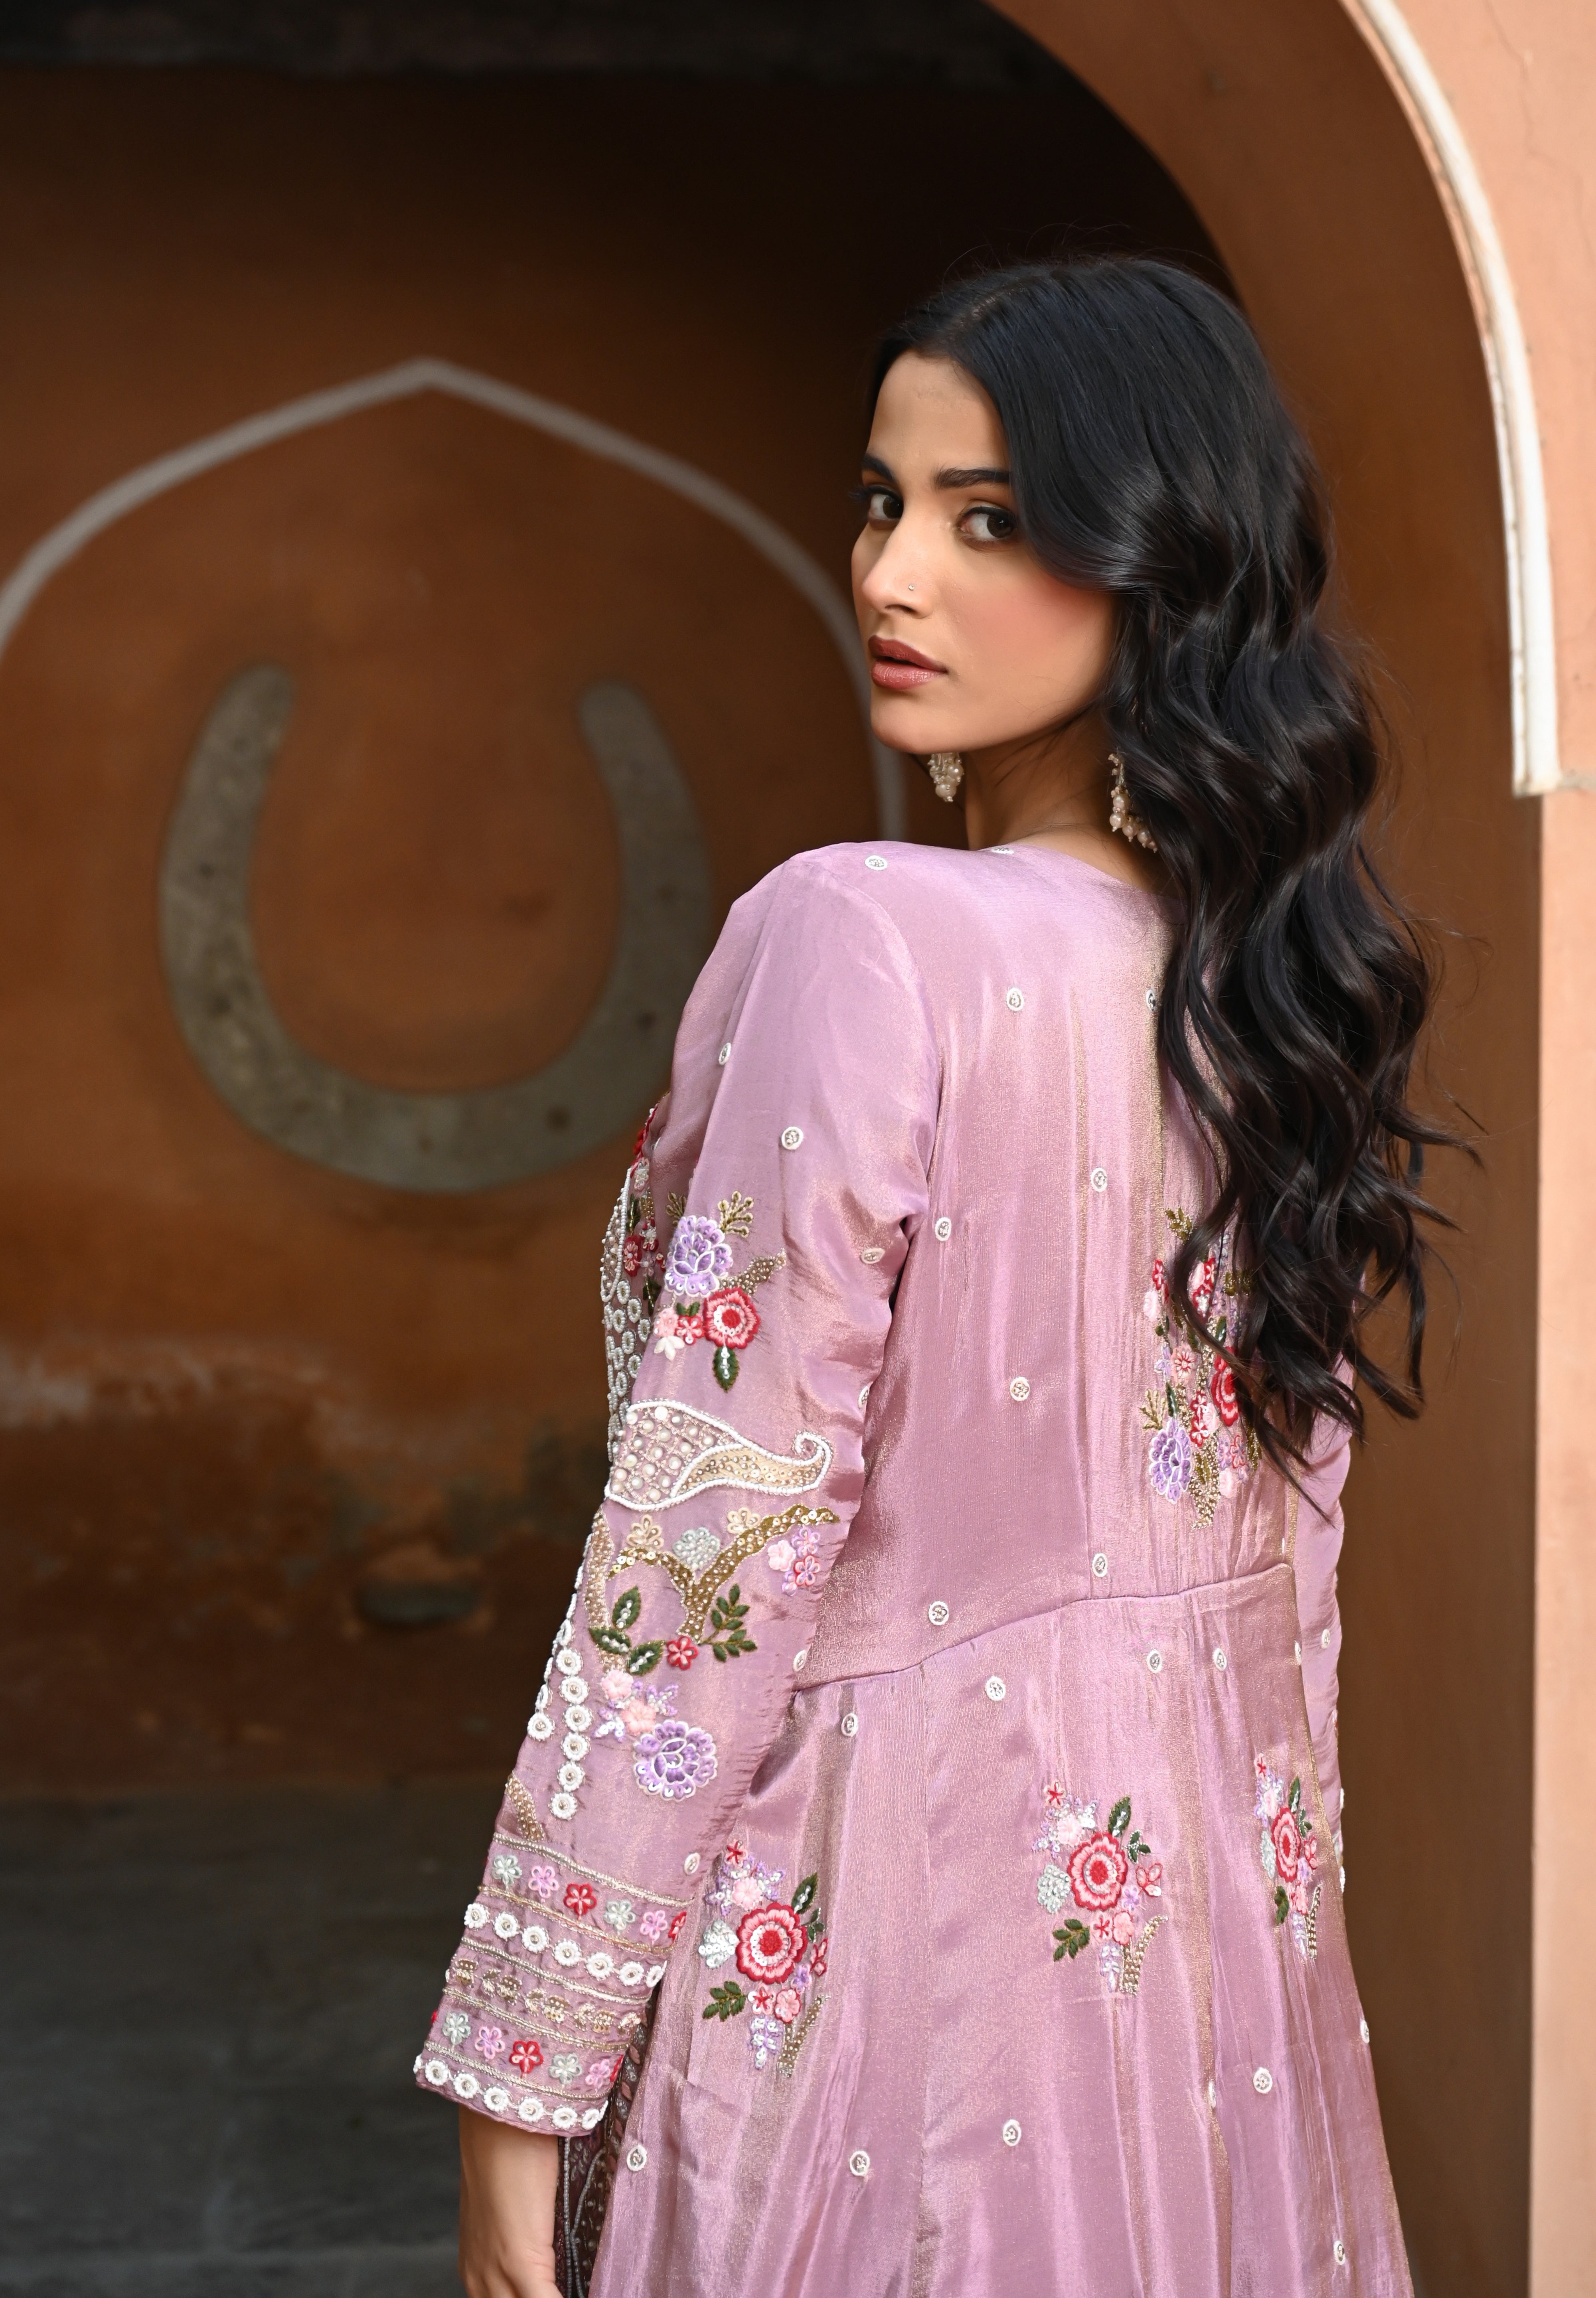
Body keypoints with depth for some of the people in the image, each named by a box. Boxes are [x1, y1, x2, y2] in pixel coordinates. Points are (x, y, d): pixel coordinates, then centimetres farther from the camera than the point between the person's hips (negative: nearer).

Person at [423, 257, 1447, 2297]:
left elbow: (712, 1549, -21)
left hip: (879, 1898, -7)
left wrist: (520, 2070, -13)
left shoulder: (861, 941, -21)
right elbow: (1289, 1544, 10)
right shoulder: (1275, 966, 1)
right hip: (1217, 1885, 7)